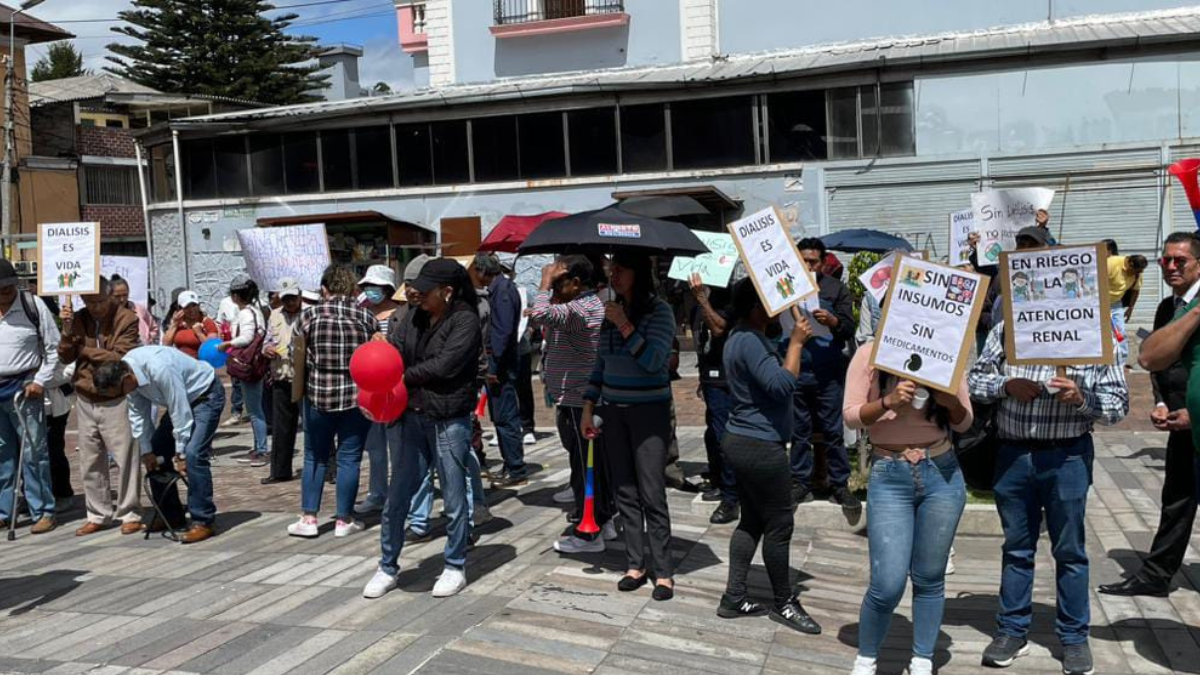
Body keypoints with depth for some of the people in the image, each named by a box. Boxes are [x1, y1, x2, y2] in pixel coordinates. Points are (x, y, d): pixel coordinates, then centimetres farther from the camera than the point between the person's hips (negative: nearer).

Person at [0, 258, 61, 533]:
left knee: (33, 452, -3)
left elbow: (54, 348, -1)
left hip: (23, 388, -4)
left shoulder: (33, 305, -5)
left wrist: (41, 381, -8)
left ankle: (43, 511, 4)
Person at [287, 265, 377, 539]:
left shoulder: (310, 316, -3)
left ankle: (308, 519, 15)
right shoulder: (367, 317, -3)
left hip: (318, 396, 0)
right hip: (357, 397, 0)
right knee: (349, 458, 6)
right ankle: (344, 521, 12)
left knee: (315, 458, 13)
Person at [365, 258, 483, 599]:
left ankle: (455, 568, 21)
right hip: (411, 415, 6)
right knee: (397, 496, 11)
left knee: (454, 498, 6)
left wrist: (405, 376, -10)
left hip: (449, 420, -6)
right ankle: (388, 567, 24)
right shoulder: (415, 316, 9)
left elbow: (443, 366, -19)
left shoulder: (465, 321, -10)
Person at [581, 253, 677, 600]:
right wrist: (588, 409, 10)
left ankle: (663, 571, 1)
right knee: (624, 492, 7)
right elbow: (601, 363, 13)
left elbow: (653, 360, -19)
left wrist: (625, 326, -22)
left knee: (651, 493, -6)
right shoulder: (612, 311, 9)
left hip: (649, 411, -6)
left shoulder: (659, 311, -9)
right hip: (613, 411, 6)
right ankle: (635, 564, 14)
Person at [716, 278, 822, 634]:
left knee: (751, 520, 15)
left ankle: (734, 599, 20)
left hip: (743, 442, 11)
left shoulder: (744, 336, 13)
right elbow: (782, 385, -29)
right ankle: (783, 603, 16)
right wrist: (796, 342, -20)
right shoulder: (750, 341, -21)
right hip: (761, 447, -11)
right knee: (779, 525, 2)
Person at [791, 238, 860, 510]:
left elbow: (850, 328, -1)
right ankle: (801, 483, 17)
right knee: (799, 431, 8)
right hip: (795, 370, 1)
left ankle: (840, 485, 11)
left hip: (828, 372, -1)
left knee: (833, 430, 3)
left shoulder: (837, 289, 5)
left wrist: (832, 321, -21)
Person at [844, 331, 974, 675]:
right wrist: (888, 401, -25)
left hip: (942, 473, 2)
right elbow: (851, 415, -8)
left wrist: (951, 402, -16)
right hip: (889, 477, -2)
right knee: (888, 584, -5)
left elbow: (964, 422, 6)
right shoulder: (870, 355, -3)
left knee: (929, 578, 9)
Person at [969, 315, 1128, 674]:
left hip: (1067, 457, -2)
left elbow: (1119, 403, -3)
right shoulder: (1005, 330, -1)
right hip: (1013, 455, 2)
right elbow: (975, 379, 5)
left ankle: (1074, 637, 24)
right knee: (1016, 547, 14)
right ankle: (1012, 631, 27)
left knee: (1070, 550, 9)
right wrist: (1006, 385, -13)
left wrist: (1081, 398, -21)